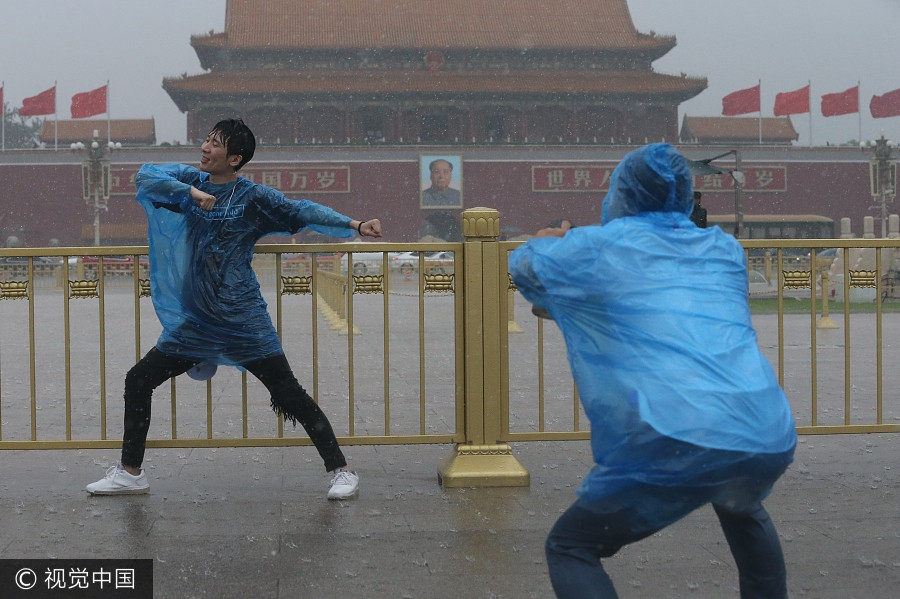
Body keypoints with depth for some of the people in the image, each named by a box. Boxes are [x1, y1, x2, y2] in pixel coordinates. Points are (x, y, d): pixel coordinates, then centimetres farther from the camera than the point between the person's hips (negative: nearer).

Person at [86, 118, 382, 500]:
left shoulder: (253, 197, -6)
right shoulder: (190, 181, 6)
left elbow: (302, 212, -13)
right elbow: (145, 177, -7)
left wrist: (354, 225, -26)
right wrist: (190, 192, -22)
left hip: (243, 321, -5)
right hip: (194, 322, 5)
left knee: (288, 393, -9)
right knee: (138, 381, 8)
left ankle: (341, 471, 0)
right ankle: (130, 472, 24)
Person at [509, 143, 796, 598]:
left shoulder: (605, 245, 7)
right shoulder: (725, 250, 20)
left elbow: (522, 265, 23)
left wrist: (550, 243, 47)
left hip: (679, 443, -5)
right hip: (770, 441, 6)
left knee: (568, 548, 10)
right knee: (742, 510, 39)